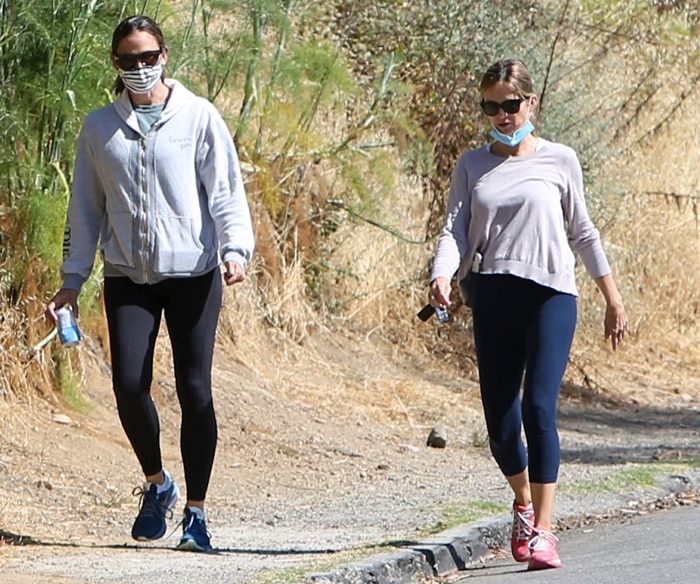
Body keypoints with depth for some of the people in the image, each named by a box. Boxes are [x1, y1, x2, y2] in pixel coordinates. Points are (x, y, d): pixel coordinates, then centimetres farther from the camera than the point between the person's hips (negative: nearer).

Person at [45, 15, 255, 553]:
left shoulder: (199, 117, 2)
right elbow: (86, 208, 15)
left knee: (194, 389, -4)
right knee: (129, 384, -11)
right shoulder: (99, 128, 10)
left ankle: (196, 512, 5)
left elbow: (226, 190, 0)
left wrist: (236, 249, -16)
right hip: (128, 276, 2)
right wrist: (72, 280, 9)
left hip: (193, 272, -2)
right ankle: (157, 484, 15)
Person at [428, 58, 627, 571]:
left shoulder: (559, 161, 7)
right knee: (500, 420, 2)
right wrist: (442, 277, -19)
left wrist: (614, 299, 16)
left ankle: (542, 530, -16)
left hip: (551, 293, -2)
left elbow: (582, 233, 14)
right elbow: (455, 229, 1)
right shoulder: (472, 166, 11)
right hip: (492, 294, 3)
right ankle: (524, 502, 30)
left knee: (538, 406, -17)